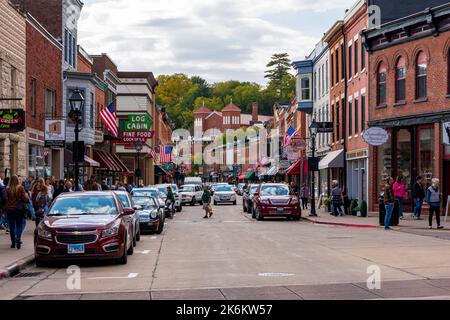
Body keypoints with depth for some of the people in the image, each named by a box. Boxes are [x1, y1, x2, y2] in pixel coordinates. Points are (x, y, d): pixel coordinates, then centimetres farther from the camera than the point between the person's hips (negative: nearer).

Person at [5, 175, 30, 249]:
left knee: (12, 226, 10)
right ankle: (18, 238, -18)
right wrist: (27, 195, 9)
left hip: (9, 209, 2)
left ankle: (13, 243, 13)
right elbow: (25, 198, -10)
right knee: (19, 225, 7)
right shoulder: (20, 188, -11)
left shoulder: (7, 189, -5)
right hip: (19, 209, -2)